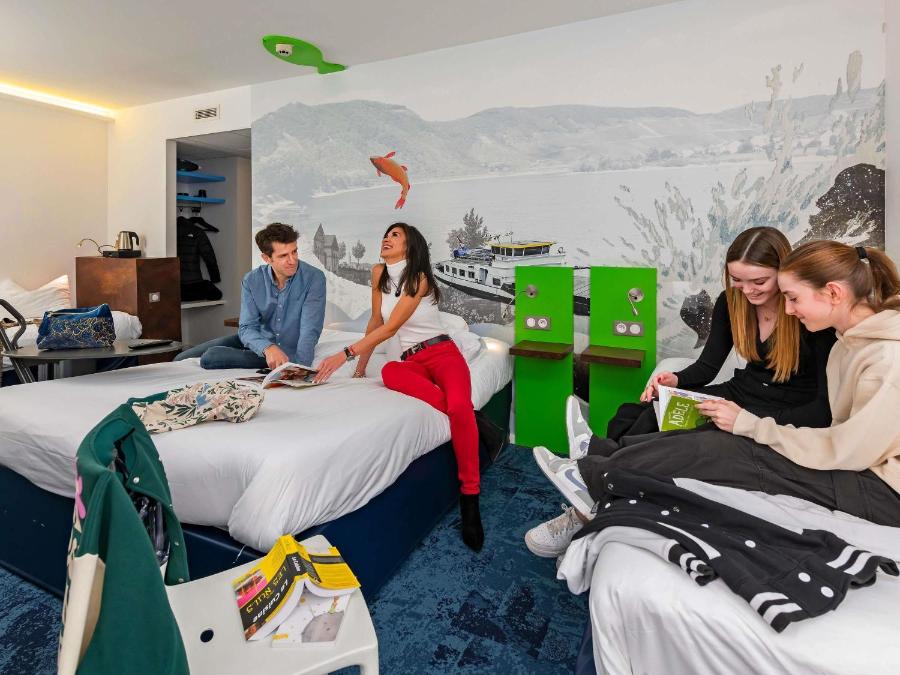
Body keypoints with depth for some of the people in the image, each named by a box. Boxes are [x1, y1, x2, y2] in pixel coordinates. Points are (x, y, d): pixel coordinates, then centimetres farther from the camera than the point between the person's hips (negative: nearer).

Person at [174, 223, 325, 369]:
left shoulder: (314, 278, -21)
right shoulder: (251, 280, -9)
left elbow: (309, 332, -25)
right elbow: (247, 328, -16)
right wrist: (268, 348, -39)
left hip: (287, 353, -5)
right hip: (259, 341, 6)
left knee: (211, 357, -20)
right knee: (181, 359, 10)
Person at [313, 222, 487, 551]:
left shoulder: (418, 278, -8)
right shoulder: (379, 272, 10)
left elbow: (391, 327, -18)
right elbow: (376, 321, 14)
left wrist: (345, 354, -25)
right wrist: (360, 366, 11)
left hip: (443, 353, -4)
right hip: (411, 360, 5)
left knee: (459, 408, -35)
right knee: (389, 372, -35)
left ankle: (469, 499, -24)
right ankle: (466, 415, -27)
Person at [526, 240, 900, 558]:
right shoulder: (850, 343, 7)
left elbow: (849, 450, -23)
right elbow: (844, 436, 7)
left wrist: (748, 424, -17)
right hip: (856, 465, 8)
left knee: (719, 450, -18)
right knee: (711, 438, -8)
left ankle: (592, 478, -3)